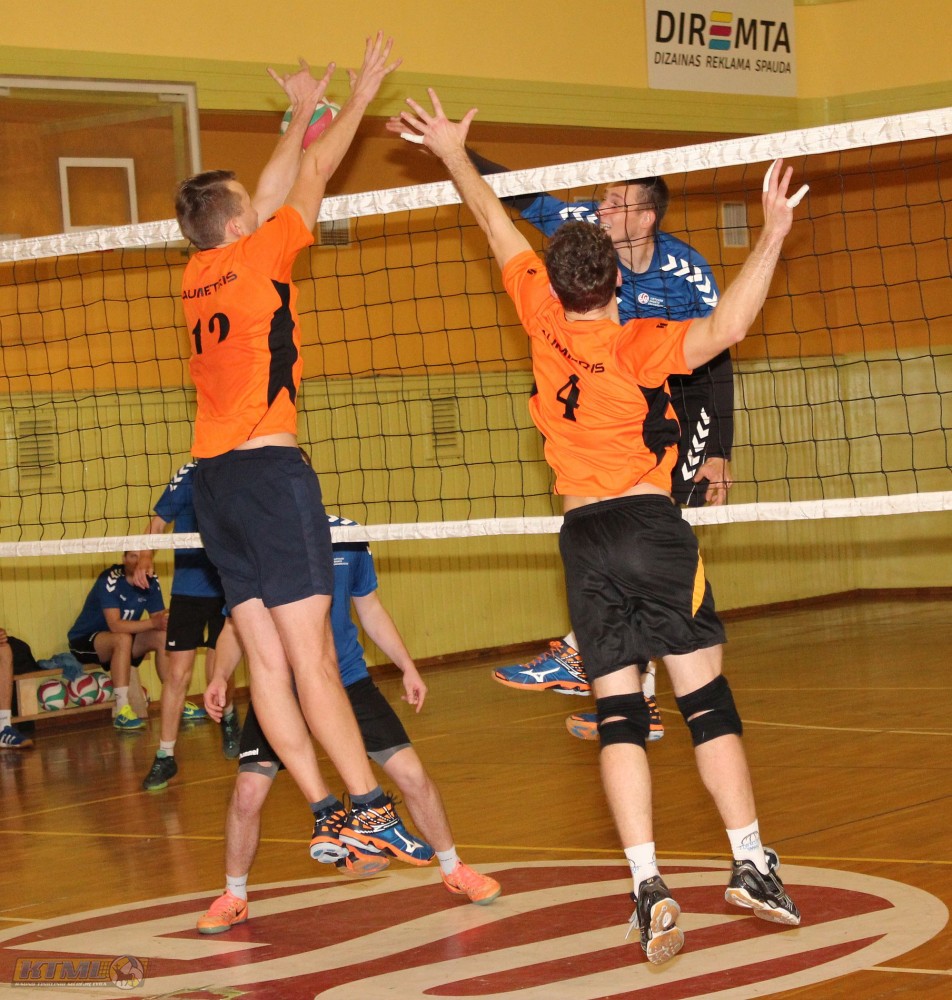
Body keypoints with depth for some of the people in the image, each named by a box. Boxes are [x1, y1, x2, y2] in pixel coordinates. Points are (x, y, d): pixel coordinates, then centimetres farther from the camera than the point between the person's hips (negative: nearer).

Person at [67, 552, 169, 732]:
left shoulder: (151, 582, -4)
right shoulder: (110, 580, -25)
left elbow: (160, 617, -7)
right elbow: (115, 625, -33)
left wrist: (165, 621, -31)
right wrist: (153, 623, -41)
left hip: (120, 642, 7)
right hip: (84, 642, -7)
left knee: (163, 637, -13)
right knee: (123, 639, -35)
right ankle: (122, 713, -38)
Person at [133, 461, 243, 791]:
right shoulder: (190, 476, -11)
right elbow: (160, 520, -6)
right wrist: (145, 557, -21)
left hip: (229, 588, 2)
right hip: (189, 588, -2)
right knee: (177, 674, -4)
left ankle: (228, 718, 38)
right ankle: (165, 758, 7)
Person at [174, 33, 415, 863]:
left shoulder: (197, 276, 14)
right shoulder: (259, 256, -3)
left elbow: (273, 193, 28)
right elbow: (311, 180, 7)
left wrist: (302, 115, 38)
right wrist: (358, 97, 18)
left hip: (213, 478, 7)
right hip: (268, 470, -7)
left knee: (267, 659, 2)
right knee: (311, 655, -10)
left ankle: (327, 816, 3)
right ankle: (369, 805, -10)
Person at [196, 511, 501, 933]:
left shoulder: (347, 535, -2)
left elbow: (370, 607, 12)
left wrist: (407, 667, 8)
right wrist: (220, 675, -11)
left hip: (347, 680, 2)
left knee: (412, 775, -2)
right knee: (248, 791, -14)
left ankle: (453, 870, 23)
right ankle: (233, 898, 10)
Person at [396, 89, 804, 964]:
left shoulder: (546, 323, 3)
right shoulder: (637, 345, -7)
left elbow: (499, 226, 15)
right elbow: (724, 330, -23)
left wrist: (455, 155, 27)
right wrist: (772, 237, -23)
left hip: (582, 536, 3)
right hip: (651, 525, -3)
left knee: (619, 712, 0)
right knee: (706, 698, 2)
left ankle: (648, 885, -10)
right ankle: (751, 862, 0)